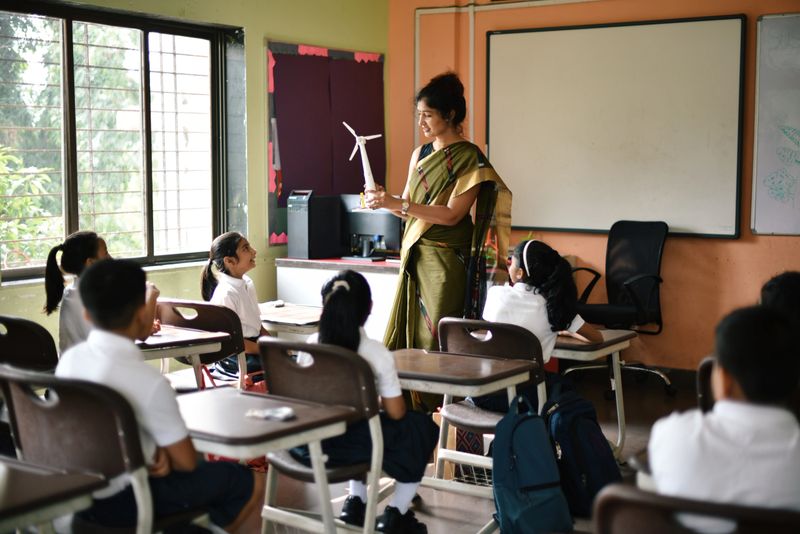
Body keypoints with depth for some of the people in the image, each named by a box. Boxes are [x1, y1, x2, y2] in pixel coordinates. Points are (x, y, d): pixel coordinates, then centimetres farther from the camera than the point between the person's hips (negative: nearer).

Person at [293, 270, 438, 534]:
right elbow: (395, 413, -8)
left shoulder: (310, 344, -1)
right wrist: (382, 402, 16)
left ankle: (356, 502, 31)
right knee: (422, 427, 19)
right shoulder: (376, 352, -13)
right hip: (348, 445, -5)